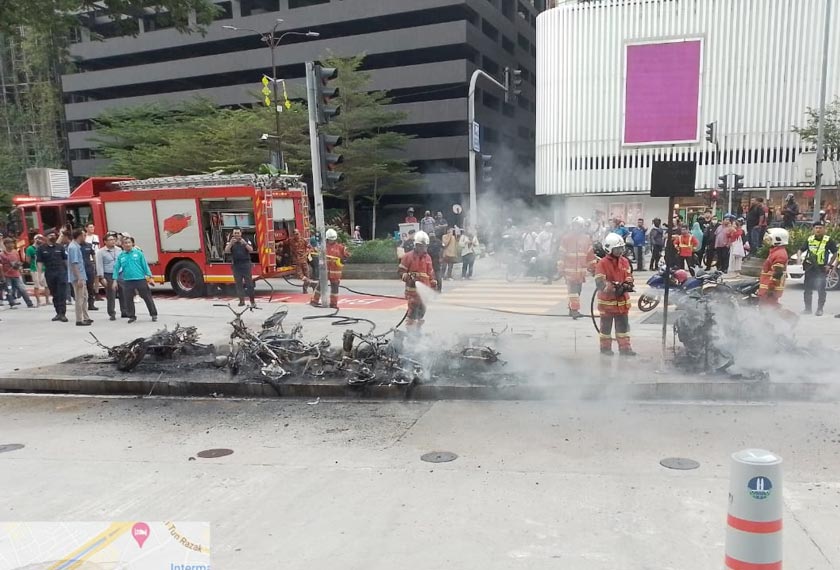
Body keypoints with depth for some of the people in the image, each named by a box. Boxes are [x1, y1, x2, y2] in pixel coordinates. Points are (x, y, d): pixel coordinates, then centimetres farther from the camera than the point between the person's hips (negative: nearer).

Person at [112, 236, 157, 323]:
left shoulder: (138, 253, 0)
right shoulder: (120, 256, 5)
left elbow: (145, 265, 0)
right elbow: (116, 268, 6)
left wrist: (149, 277, -3)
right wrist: (115, 281, 1)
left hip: (140, 279, -2)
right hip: (127, 281, 2)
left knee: (147, 297, 4)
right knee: (128, 299, 7)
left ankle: (154, 314, 15)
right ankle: (131, 316, 21)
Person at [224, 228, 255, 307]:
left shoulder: (246, 241, 7)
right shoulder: (230, 242, 8)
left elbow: (251, 250, -6)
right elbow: (226, 251, -8)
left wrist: (245, 243, -22)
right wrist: (231, 243, -24)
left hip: (246, 263, -1)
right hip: (236, 265, 1)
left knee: (249, 282, -4)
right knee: (238, 283, 1)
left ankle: (252, 300, -2)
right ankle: (241, 300, 5)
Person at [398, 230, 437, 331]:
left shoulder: (427, 257, 13)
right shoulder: (408, 256, -5)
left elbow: (431, 273, 21)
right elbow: (400, 271, -6)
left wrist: (434, 284, 17)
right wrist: (408, 278, -21)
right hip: (413, 289, -6)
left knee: (422, 310, 12)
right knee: (413, 310, -12)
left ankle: (417, 330, 25)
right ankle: (410, 331, -6)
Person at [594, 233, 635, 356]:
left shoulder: (624, 261, 5)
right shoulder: (602, 263, -13)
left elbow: (629, 276, 11)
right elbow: (600, 283, -19)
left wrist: (627, 284, -12)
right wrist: (614, 288, -27)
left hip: (622, 300, 5)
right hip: (607, 300, -5)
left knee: (623, 325, 8)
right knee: (606, 326, 7)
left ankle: (624, 347, 15)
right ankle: (605, 347, 20)